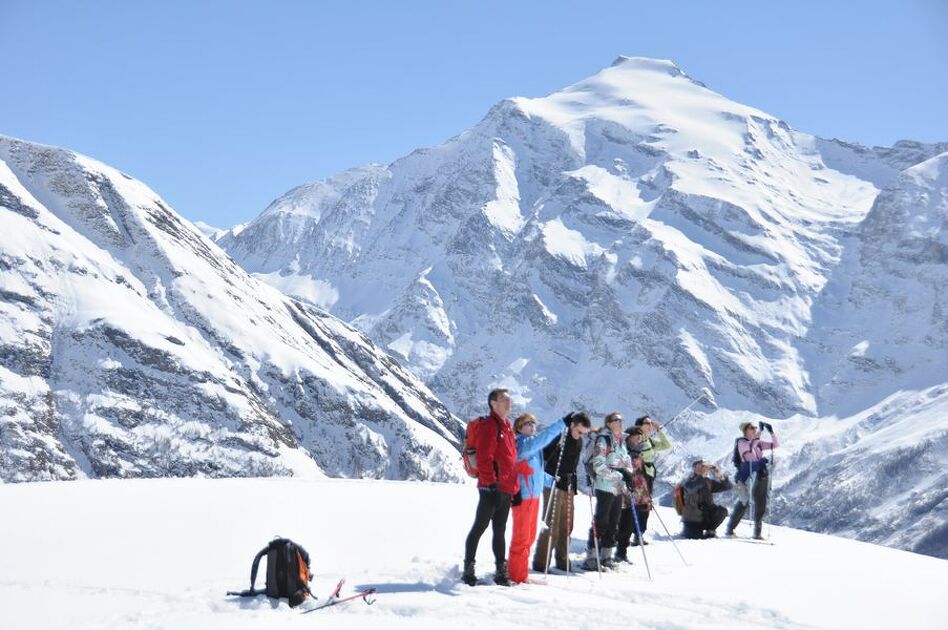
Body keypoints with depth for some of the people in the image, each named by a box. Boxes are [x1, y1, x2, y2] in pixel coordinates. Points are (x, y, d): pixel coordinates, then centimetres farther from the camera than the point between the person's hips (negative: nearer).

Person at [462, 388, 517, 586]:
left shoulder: (507, 427, 17)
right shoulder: (489, 426, -11)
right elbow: (484, 458, -18)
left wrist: (514, 485, 20)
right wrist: (491, 482, -20)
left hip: (506, 490, 9)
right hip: (492, 488, -9)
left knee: (500, 531, 12)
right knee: (480, 527, -3)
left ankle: (501, 572, 16)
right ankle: (468, 569, 2)